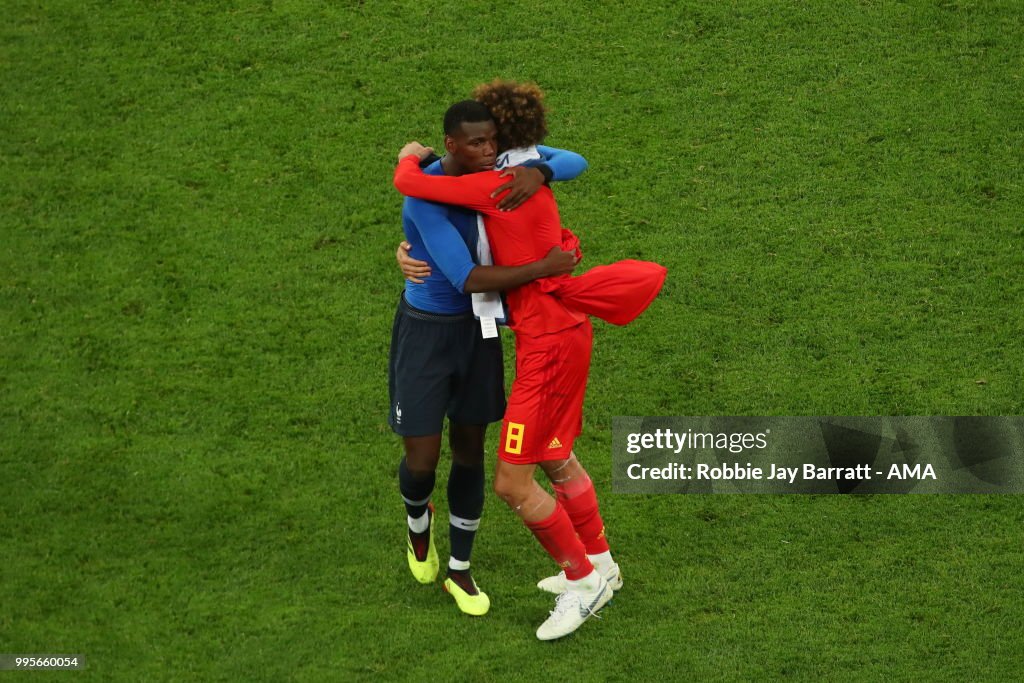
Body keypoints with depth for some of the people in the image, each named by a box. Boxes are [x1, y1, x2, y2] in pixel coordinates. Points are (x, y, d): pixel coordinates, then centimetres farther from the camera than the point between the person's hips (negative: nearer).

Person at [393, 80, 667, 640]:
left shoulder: (497, 185, -22)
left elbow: (408, 184, -20)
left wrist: (411, 157, 4)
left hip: (549, 346, -10)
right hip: (558, 332, 10)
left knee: (511, 483, -5)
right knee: (554, 459, 25)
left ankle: (583, 577, 10)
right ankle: (597, 563, 41)